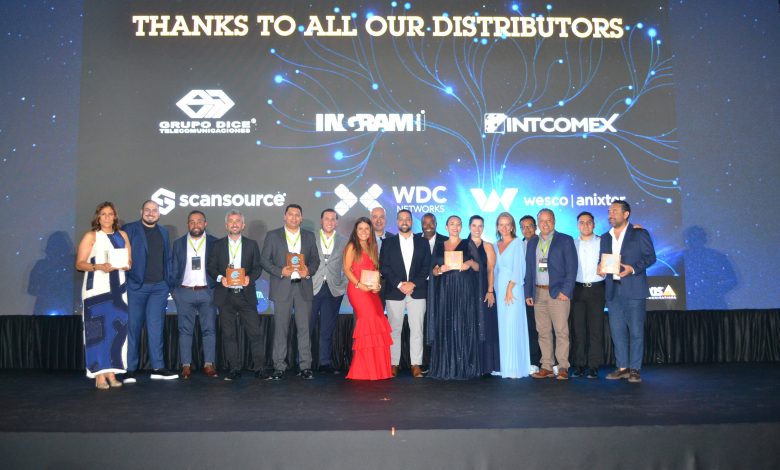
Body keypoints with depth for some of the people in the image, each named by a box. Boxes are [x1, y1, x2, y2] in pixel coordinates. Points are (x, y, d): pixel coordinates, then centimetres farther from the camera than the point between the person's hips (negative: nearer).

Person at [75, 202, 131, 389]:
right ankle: (99, 375, -3)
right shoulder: (91, 236, 3)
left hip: (117, 288, 4)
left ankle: (111, 372, 7)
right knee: (98, 329, -6)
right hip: (97, 287, -4)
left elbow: (130, 261, 14)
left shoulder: (122, 235, 14)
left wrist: (125, 265, -8)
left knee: (117, 328, 1)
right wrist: (99, 266, -19)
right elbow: (80, 263, -3)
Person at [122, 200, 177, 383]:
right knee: (133, 327, 1)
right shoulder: (129, 230, 1)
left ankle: (158, 368, 7)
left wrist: (168, 283, 10)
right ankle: (130, 369, 8)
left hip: (159, 287, 3)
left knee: (156, 327, 3)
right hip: (136, 286, -3)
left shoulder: (163, 232, 15)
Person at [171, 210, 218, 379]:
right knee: (185, 330, 4)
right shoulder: (179, 243, 8)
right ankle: (186, 365, 10)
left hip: (207, 292, -1)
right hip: (184, 292, 1)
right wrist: (175, 288, 3)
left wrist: (217, 287, -3)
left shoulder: (214, 242, 4)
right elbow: (174, 269, 9)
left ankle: (209, 364, 8)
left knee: (209, 329, 1)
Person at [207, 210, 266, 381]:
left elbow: (258, 267, 7)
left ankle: (260, 368, 3)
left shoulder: (251, 244, 10)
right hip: (225, 295, 1)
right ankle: (234, 370, 12)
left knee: (256, 332, -5)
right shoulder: (217, 245, 10)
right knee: (229, 334, 4)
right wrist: (220, 278, -11)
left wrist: (250, 277, -12)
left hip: (246, 295, 0)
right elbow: (211, 267, 8)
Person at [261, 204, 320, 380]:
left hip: (303, 287, 2)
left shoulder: (309, 236, 14)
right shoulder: (273, 236, 7)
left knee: (304, 327, 1)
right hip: (282, 288, -1)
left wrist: (309, 270, -8)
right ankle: (279, 367, 7)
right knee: (280, 328, 0)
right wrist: (280, 271, -12)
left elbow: (315, 259, 13)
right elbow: (264, 259, 3)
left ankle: (305, 366, 6)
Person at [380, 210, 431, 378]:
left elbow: (426, 267, 4)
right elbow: (384, 267, 1)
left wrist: (413, 284, -9)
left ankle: (416, 364, 3)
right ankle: (393, 364, 7)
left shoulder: (422, 242, 11)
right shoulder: (388, 242, 9)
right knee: (394, 329, 2)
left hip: (417, 291, 0)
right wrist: (399, 284, -10)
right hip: (394, 292, 0)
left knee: (416, 329, -1)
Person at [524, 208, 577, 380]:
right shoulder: (532, 243, 15)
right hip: (538, 293, 4)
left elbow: (572, 268, -3)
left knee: (561, 331, -5)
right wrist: (528, 293, 7)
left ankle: (563, 367, 1)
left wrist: (566, 290, -12)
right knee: (543, 332, 6)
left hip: (558, 293, -4)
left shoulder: (565, 240, 2)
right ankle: (546, 367, 12)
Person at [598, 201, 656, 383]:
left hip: (633, 289, -5)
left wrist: (633, 268, -17)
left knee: (636, 330, -1)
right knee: (617, 330, 6)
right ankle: (622, 367, 14)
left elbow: (650, 256, -3)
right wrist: (600, 268, -3)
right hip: (613, 290, 5)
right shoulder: (605, 238, 17)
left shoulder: (639, 234, 1)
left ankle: (635, 369, 5)